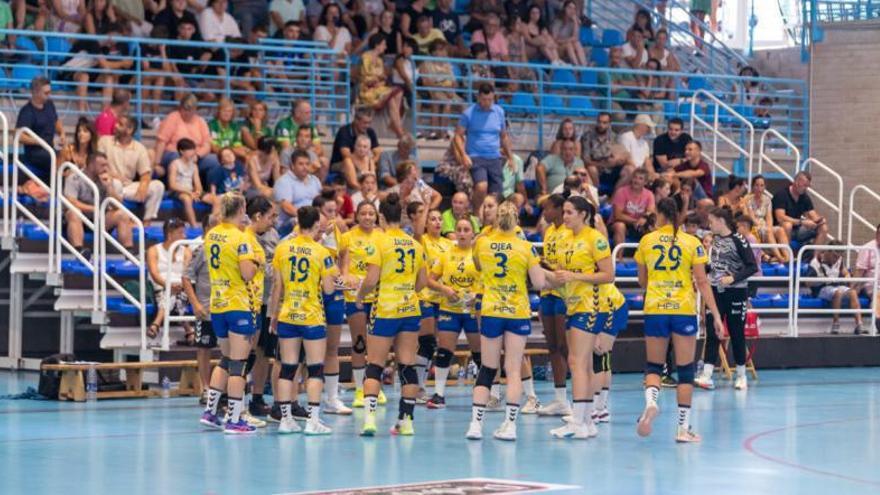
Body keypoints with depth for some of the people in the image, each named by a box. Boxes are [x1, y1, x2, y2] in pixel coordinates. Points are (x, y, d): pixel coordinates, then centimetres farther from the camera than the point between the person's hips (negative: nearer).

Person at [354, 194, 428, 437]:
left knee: (374, 367, 0)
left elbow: (371, 280, -14)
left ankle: (370, 417, -14)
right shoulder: (415, 244, 6)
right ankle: (406, 421, 9)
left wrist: (359, 296, 4)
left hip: (385, 310, -4)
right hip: (410, 310, 4)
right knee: (407, 367, 7)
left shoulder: (380, 242, -10)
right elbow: (422, 282, 12)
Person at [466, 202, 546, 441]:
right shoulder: (525, 247, -8)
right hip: (518, 313, -2)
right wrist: (536, 267, 11)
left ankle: (476, 422, 1)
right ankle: (510, 424, -1)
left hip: (490, 312, 2)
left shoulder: (482, 242, -2)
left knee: (487, 369, 9)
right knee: (514, 370, 4)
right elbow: (539, 283, -7)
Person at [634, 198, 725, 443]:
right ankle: (683, 428, 7)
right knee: (685, 369, 6)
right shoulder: (692, 243, -2)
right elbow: (702, 282, -6)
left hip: (655, 310, 1)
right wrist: (716, 315, -4)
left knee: (653, 365, 13)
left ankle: (651, 400, -18)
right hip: (684, 311, -1)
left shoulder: (646, 241, 2)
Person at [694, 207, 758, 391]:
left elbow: (752, 267, -14)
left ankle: (741, 376, 18)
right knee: (712, 334, -3)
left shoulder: (738, 240, -12)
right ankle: (707, 376, -7)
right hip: (715, 291, 5)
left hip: (735, 293, -5)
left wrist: (733, 278, -23)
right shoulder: (715, 239, 7)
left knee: (737, 333, 5)